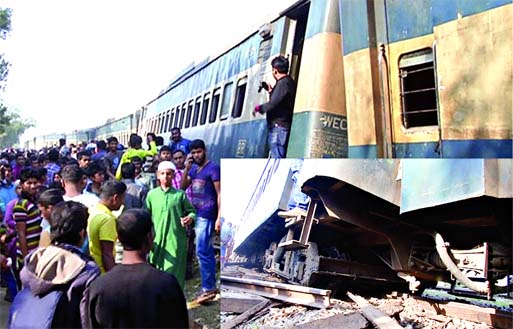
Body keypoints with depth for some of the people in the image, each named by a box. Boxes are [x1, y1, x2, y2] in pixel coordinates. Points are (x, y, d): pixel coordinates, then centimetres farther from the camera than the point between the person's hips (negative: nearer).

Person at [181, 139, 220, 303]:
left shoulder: (213, 168, -7)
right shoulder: (193, 169, 15)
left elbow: (220, 193, -11)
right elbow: (182, 187, 9)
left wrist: (219, 217, -17)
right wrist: (186, 167, -1)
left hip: (207, 215, -8)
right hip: (196, 214, 8)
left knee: (202, 251, -9)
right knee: (207, 251, 13)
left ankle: (207, 288, -1)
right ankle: (211, 286, 22)